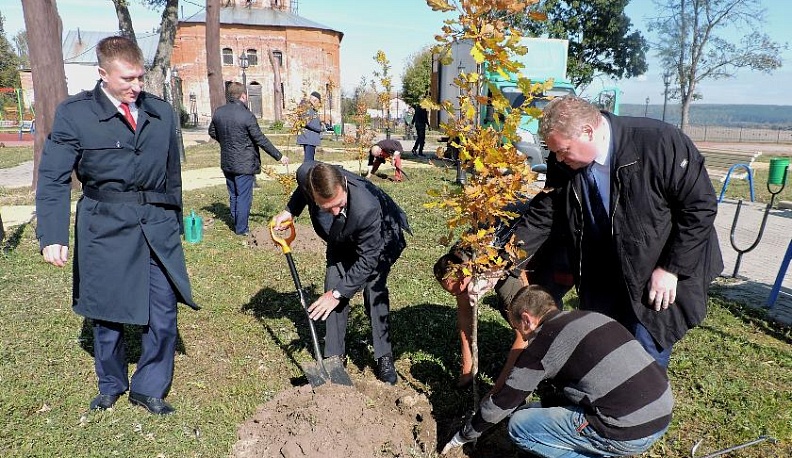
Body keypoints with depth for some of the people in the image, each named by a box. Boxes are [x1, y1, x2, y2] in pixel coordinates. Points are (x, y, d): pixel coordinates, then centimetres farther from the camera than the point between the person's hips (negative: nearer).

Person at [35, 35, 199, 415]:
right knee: (107, 314, 12)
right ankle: (111, 386, 36)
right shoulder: (74, 113, -4)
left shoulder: (162, 112, 5)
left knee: (164, 313, 4)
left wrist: (176, 223, 16)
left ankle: (148, 388, 25)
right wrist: (52, 237, -13)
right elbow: (53, 180, -5)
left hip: (159, 228, 2)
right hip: (105, 229, -2)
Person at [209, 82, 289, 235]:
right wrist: (279, 156, -9)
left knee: (233, 196, 20)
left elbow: (212, 132, 14)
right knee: (244, 197, 5)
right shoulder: (247, 116, -19)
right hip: (244, 164, -6)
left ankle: (236, 224, 32)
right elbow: (261, 140, -17)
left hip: (227, 163, 6)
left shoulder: (218, 112, 0)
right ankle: (241, 229, 13)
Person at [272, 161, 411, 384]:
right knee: (333, 286, -4)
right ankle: (335, 356, 8)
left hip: (379, 240, -4)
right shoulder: (306, 174, -34)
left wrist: (338, 293, -29)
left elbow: (368, 258, -32)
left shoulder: (367, 207, -47)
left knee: (374, 292, -15)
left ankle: (384, 357, 1)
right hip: (341, 239, 5)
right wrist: (290, 211, -11)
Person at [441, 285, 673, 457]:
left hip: (631, 432, -8)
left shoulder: (542, 343, -9)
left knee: (519, 425, 3)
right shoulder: (589, 316, 13)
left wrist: (463, 436, 15)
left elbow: (503, 403, 0)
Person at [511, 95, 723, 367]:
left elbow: (700, 206, -17)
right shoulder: (562, 164, -10)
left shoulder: (659, 142, -24)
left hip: (661, 276, -4)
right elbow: (539, 218, -4)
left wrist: (671, 268, -18)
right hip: (603, 278, 5)